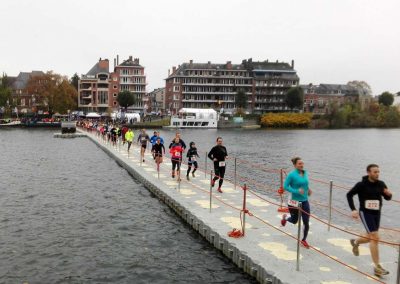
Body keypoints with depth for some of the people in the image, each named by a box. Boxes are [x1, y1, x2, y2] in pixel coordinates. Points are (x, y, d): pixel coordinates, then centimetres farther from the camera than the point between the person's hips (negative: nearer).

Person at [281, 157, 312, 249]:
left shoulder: (305, 173, 2)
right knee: (294, 221, 15)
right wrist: (296, 191, -24)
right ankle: (285, 218, 51)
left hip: (305, 201, 4)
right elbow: (285, 186, -14)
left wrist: (308, 189, 2)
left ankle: (304, 240, 24)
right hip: (294, 201, -4)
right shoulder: (292, 175, -15)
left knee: (306, 222, 1)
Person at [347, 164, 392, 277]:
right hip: (365, 213, -6)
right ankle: (377, 267, -6)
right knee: (375, 238, -14)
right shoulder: (362, 185, -14)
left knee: (371, 238, 18)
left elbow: (387, 198, 11)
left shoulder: (381, 184, -1)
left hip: (377, 214, 6)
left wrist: (389, 194, -13)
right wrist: (353, 210, -16)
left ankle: (355, 242, 51)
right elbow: (349, 195, -6)